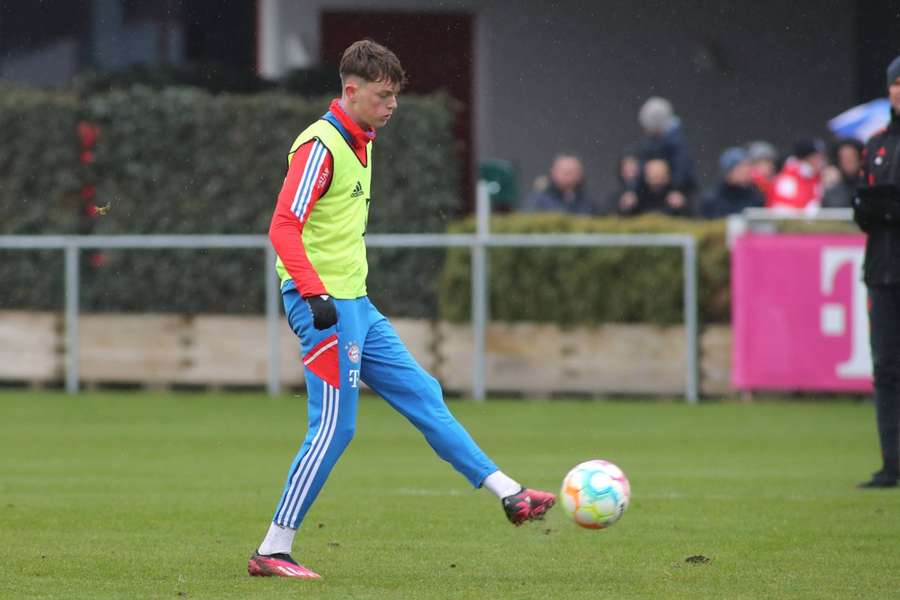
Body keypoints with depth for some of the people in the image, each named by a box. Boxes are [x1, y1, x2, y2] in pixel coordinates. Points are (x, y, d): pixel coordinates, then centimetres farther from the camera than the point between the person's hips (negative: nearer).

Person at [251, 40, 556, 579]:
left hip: (356, 306, 10)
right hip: (324, 306, -10)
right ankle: (273, 552, -5)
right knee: (336, 427, -9)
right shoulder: (321, 146, -15)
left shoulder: (361, 142, 15)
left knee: (423, 395, 10)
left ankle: (508, 494, 14)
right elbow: (284, 228, -24)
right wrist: (316, 295, -32)